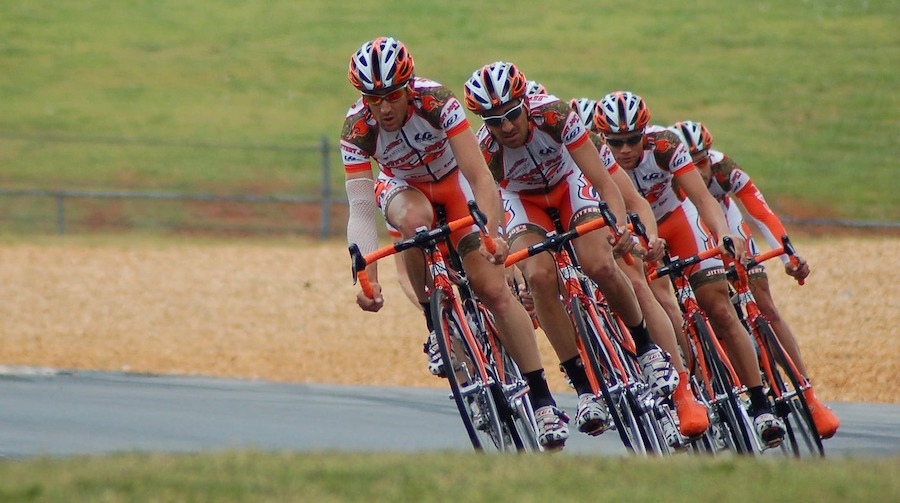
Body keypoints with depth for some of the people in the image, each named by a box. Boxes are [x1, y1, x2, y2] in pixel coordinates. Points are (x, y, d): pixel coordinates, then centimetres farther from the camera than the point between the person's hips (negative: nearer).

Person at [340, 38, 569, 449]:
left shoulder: (436, 102, -33)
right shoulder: (357, 129, -29)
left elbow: (479, 175, -36)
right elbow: (360, 209, -32)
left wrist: (492, 231, -51)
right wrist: (366, 275, -45)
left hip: (453, 181, -1)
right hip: (402, 187, 1)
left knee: (493, 288, -14)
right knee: (415, 222, -37)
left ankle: (543, 400, -10)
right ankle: (437, 328, -16)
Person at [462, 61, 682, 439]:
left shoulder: (552, 114, -32)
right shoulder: (485, 149, -30)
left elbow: (603, 181, -31)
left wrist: (621, 224, -47)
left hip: (569, 186, 0)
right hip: (523, 201, 0)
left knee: (601, 266, -26)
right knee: (540, 277, -28)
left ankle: (647, 348, 1)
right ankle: (584, 388, -21)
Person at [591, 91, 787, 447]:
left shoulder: (664, 146, -32)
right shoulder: (600, 162, -29)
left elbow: (702, 197, -39)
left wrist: (724, 234, -56)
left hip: (678, 219, -1)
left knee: (720, 309, -10)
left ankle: (760, 405, -7)